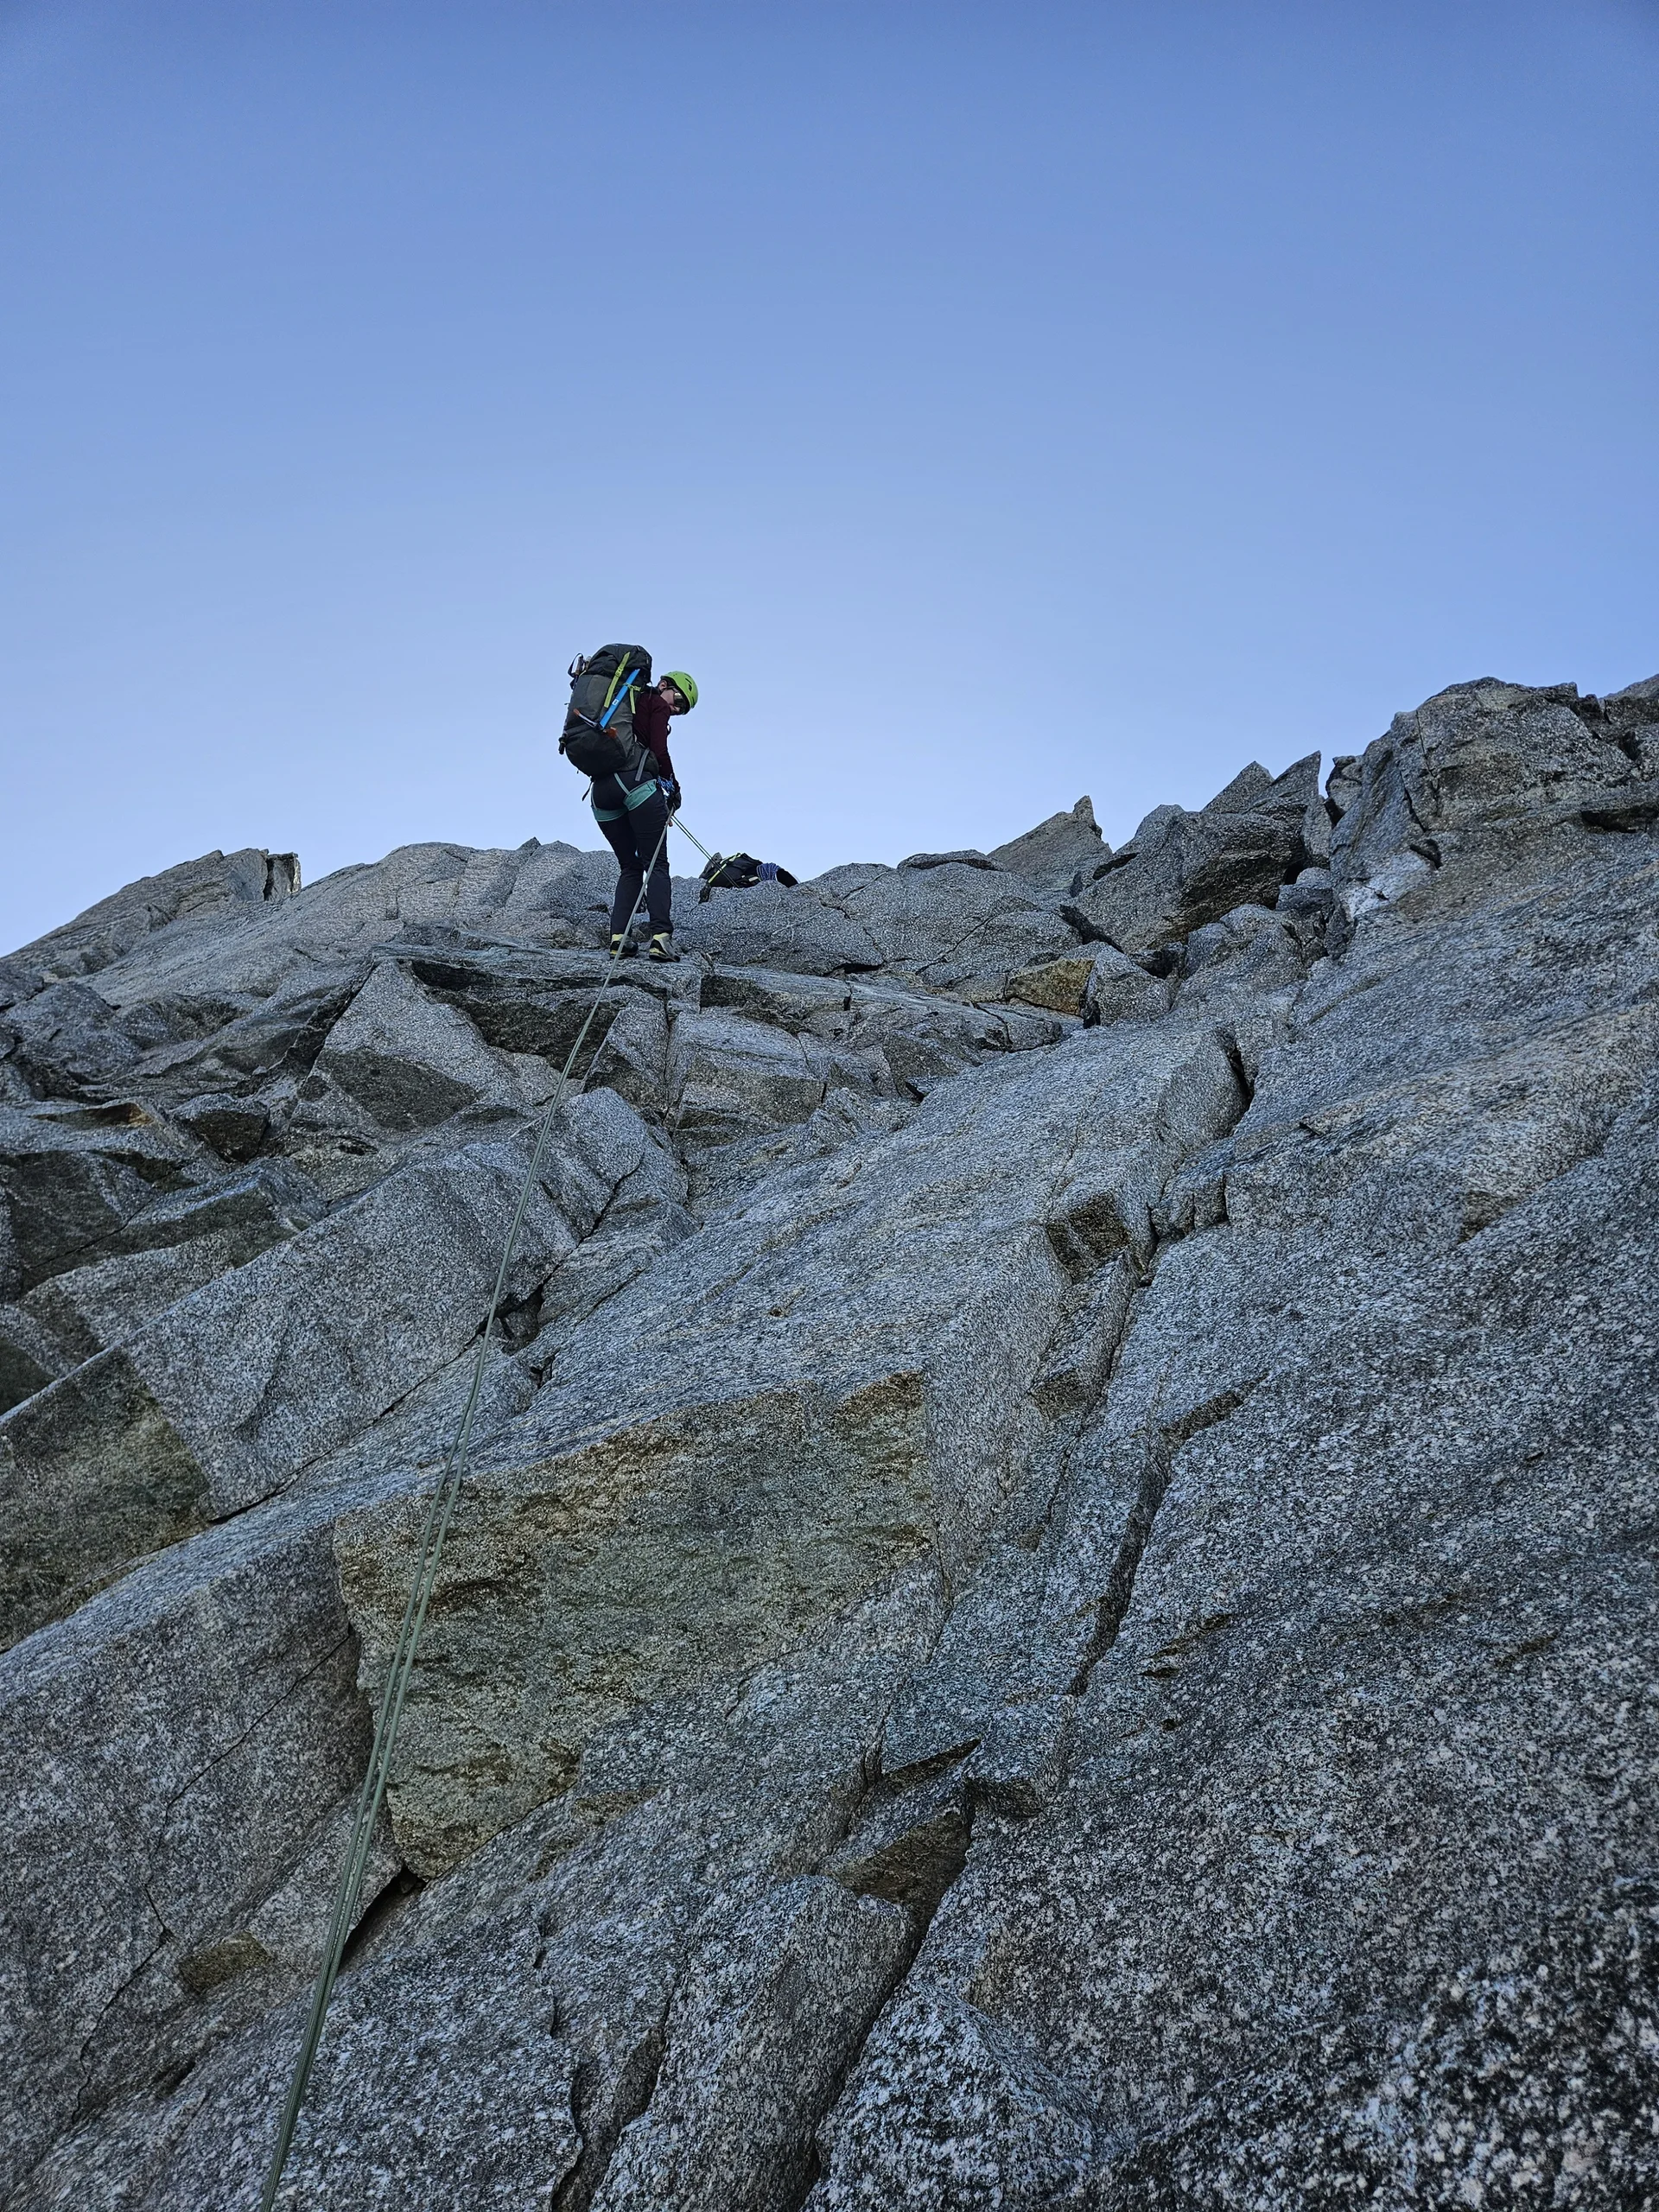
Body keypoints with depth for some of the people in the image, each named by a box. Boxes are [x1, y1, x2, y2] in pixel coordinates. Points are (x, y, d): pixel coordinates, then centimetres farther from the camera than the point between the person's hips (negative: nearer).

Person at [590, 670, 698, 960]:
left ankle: (618, 937, -2)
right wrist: (673, 785, 10)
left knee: (630, 867, 14)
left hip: (600, 790, 6)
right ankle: (661, 936, -21)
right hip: (636, 782, -6)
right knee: (656, 864, -5)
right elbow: (659, 752, -4)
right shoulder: (657, 705, 9)